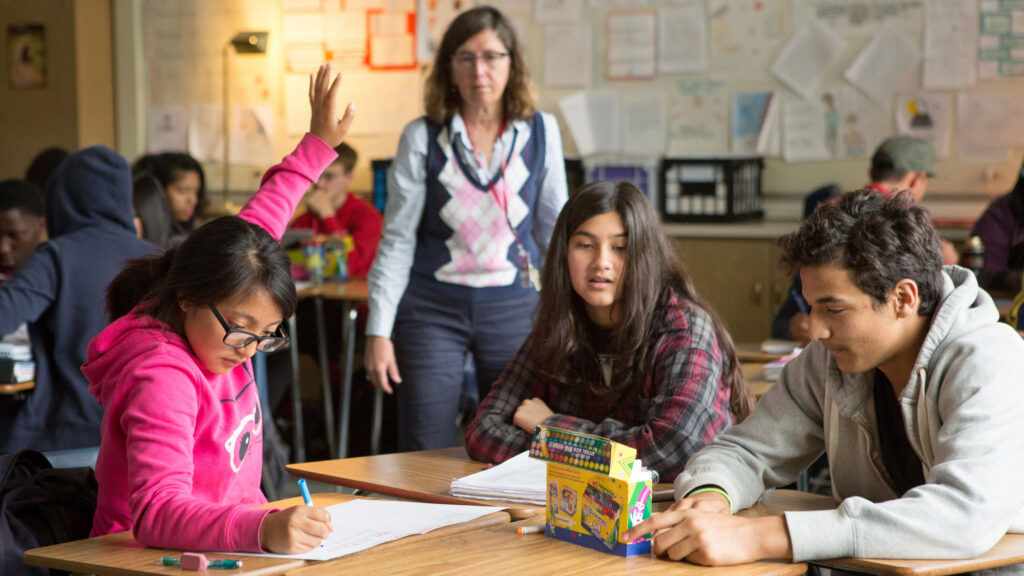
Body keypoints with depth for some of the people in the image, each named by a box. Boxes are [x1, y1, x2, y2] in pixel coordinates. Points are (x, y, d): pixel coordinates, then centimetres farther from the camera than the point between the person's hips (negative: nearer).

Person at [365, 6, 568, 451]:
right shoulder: (421, 138, -1)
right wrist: (379, 331, -5)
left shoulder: (540, 132, 3)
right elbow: (397, 241, 0)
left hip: (515, 308, 1)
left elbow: (555, 230, 11)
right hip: (432, 308, -1)